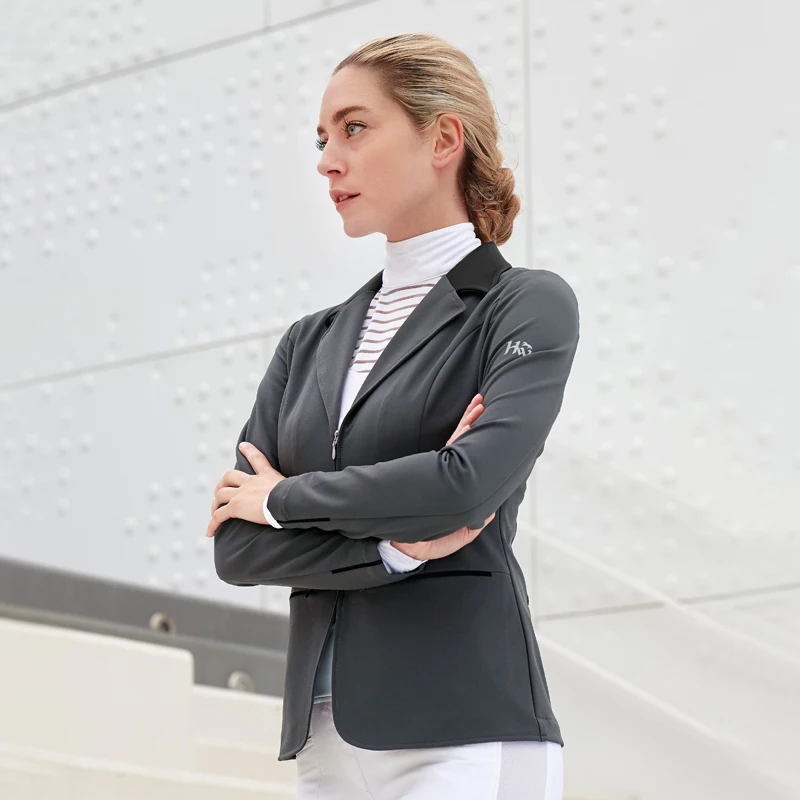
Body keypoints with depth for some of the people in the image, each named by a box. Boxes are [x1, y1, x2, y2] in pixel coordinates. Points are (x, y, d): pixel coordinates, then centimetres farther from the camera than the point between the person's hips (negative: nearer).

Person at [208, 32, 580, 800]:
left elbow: (470, 482, -16)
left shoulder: (527, 305, 1)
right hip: (324, 736, 5)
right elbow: (235, 544, 7)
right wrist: (393, 549, -9)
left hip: (464, 737, -5)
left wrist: (286, 498, -3)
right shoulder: (311, 342, 16)